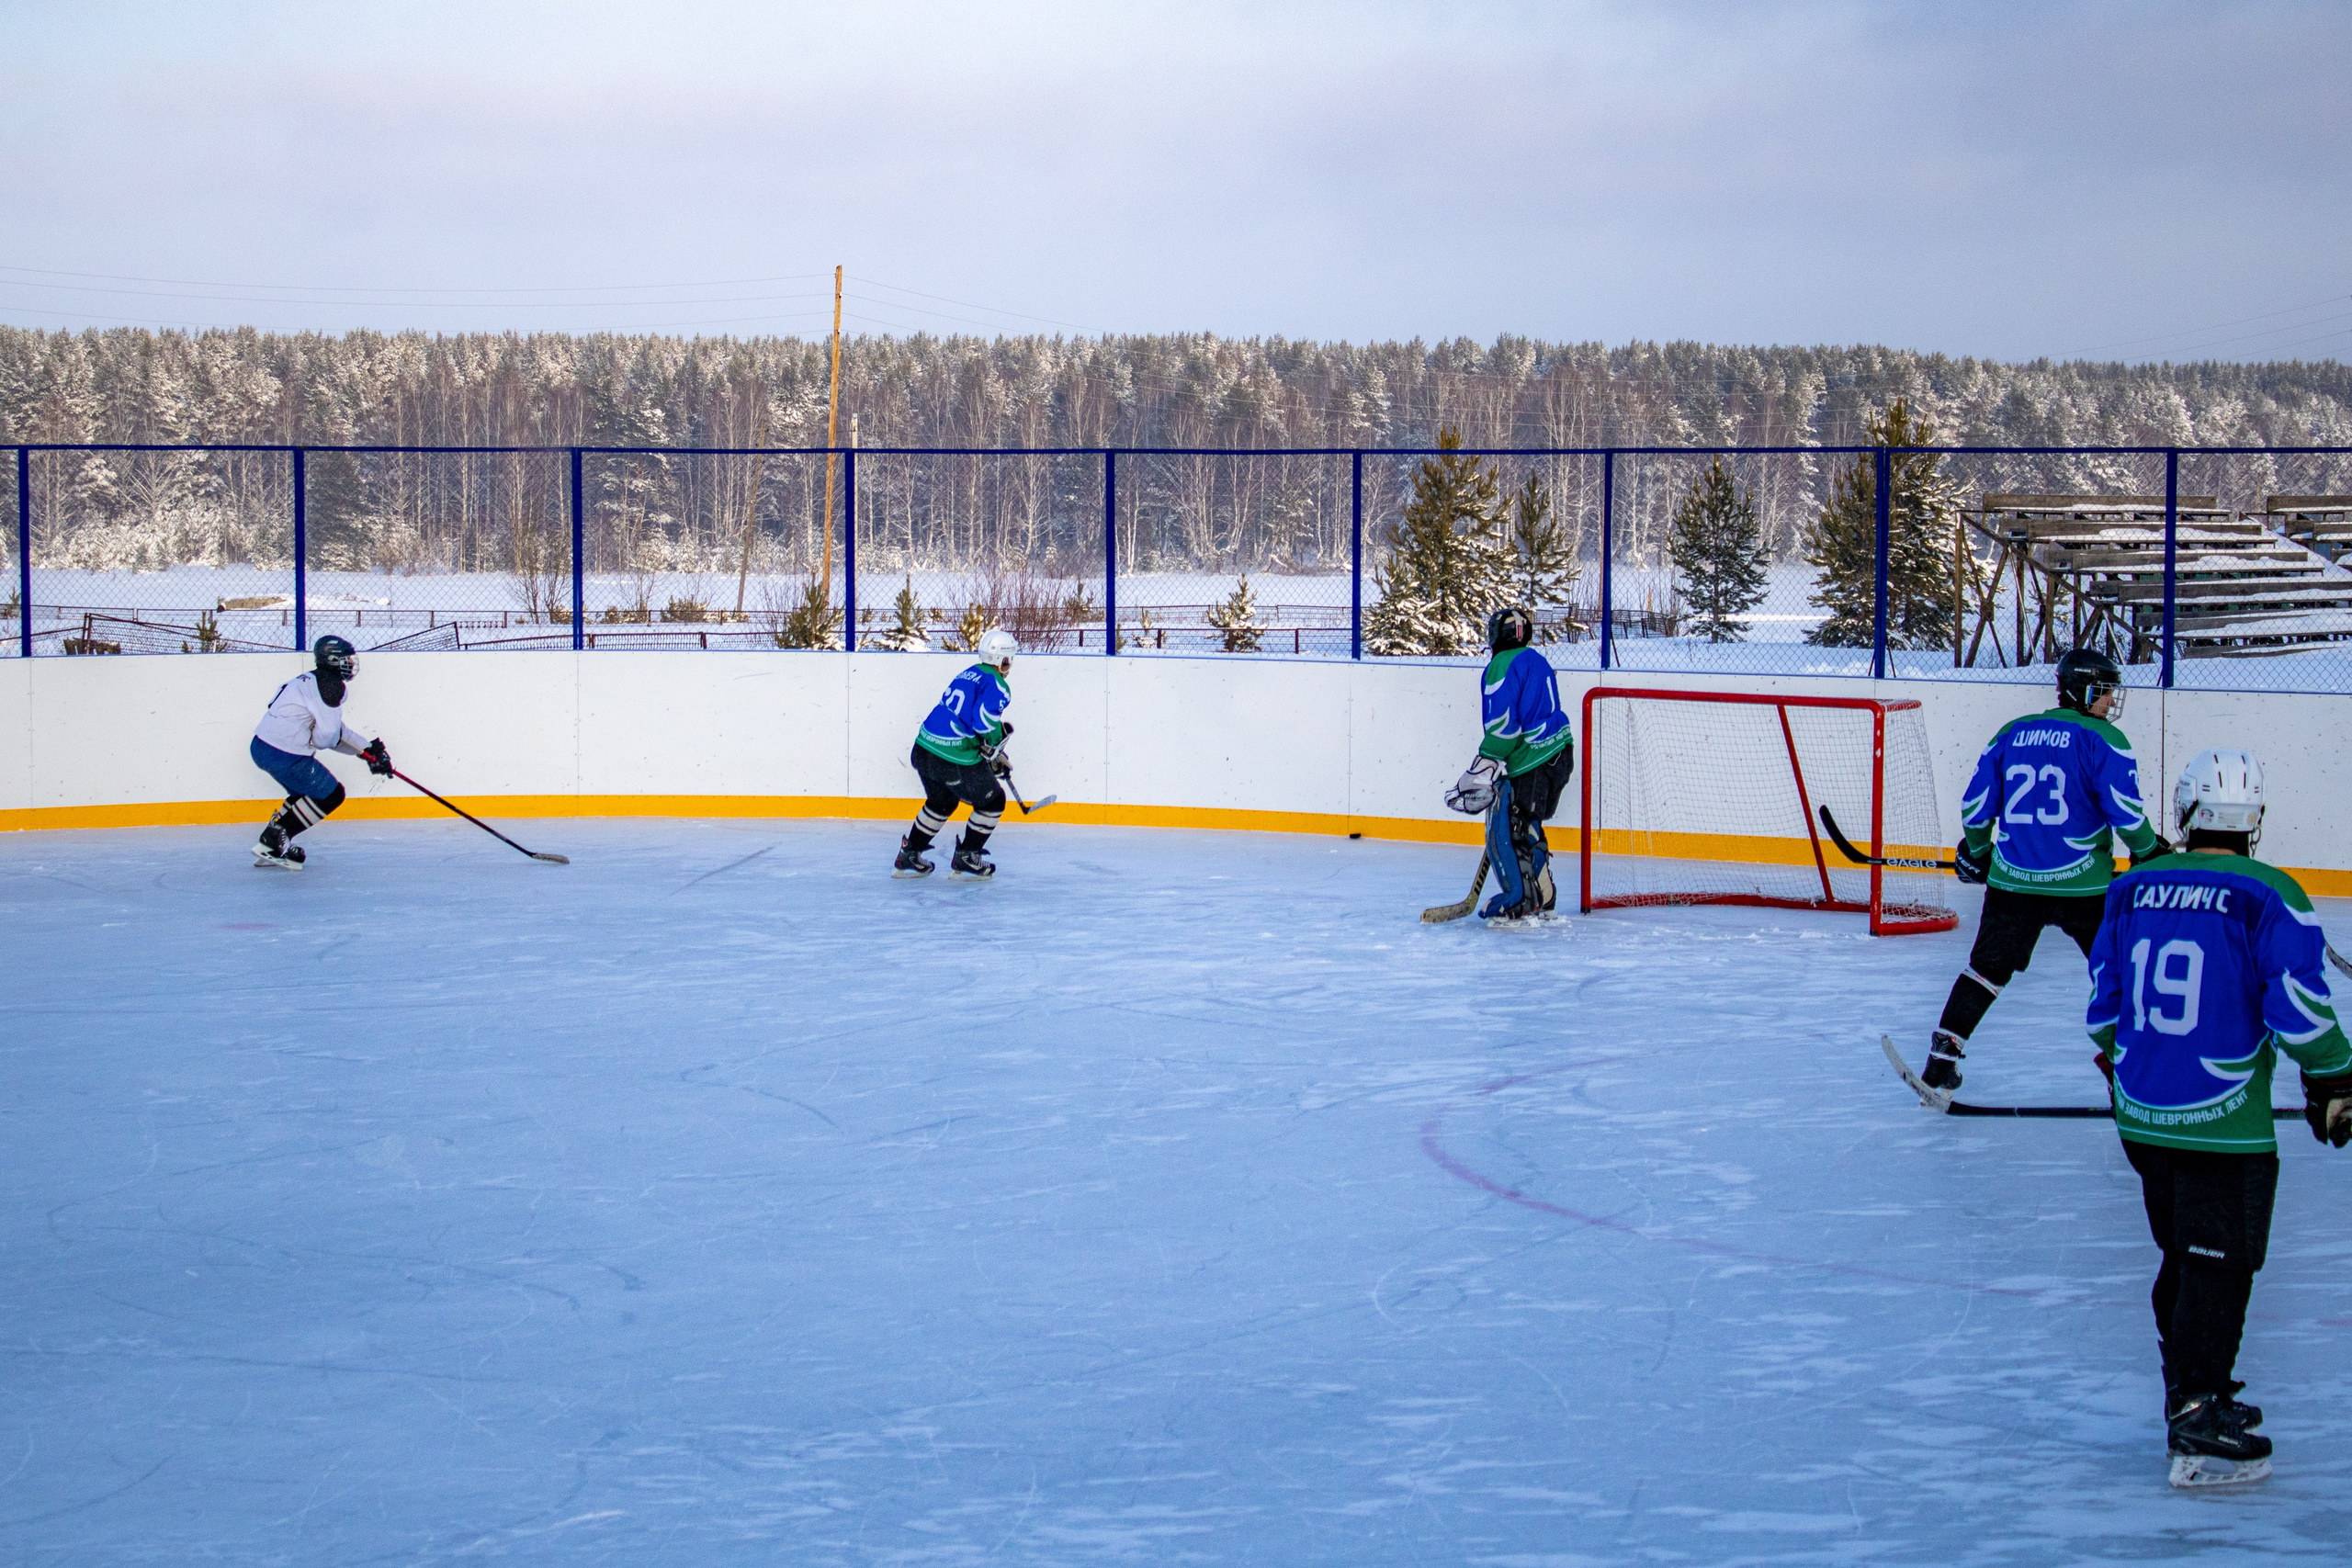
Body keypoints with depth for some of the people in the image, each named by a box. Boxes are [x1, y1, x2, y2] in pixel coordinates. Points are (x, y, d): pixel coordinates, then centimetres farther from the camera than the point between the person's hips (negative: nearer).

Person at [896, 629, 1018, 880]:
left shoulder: (969, 674, 17)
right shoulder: (997, 685, -9)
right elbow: (985, 721, -24)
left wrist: (994, 754, 26)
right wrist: (996, 749, -5)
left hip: (923, 750, 8)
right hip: (954, 761, -8)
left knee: (941, 802, 31)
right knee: (992, 801, 13)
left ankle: (908, 857, 35)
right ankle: (965, 859, 16)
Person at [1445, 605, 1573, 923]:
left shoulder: (1504, 665, -11)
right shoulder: (1537, 661, 20)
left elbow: (1503, 722, -19)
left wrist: (1484, 768, -18)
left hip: (1531, 763, -10)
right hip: (1559, 754, 10)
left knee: (1505, 830, -7)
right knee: (1525, 829, 19)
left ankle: (1518, 903, -9)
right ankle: (1541, 899, 23)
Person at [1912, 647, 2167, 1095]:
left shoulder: (2011, 733, 8)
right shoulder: (2104, 739, -5)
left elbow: (1975, 804, 10)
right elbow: (2126, 813, -11)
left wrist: (1976, 852, 27)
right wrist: (2149, 851, 7)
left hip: (2012, 881, 4)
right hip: (2083, 885, -3)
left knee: (1988, 968, 12)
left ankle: (1941, 1060, 5)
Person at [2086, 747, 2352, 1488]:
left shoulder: (2131, 891, 5)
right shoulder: (2269, 898, -11)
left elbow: (2102, 1007, 12)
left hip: (2143, 1117, 6)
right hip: (2224, 1123, -6)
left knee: (2186, 1257, 20)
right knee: (2218, 1267, -3)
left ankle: (2194, 1393, 31)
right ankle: (2197, 1427, -8)